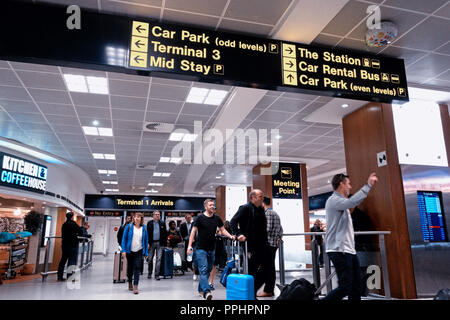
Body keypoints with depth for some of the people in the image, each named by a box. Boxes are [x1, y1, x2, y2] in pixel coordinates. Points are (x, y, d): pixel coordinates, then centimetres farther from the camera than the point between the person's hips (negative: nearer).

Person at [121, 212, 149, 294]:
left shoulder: (144, 228, 3)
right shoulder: (129, 227, -2)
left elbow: (146, 240, 6)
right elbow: (124, 238, -2)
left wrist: (146, 252, 4)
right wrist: (123, 250, -10)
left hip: (139, 251, 0)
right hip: (129, 251, 0)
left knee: (137, 268, -9)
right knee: (130, 268, 12)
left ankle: (135, 286, -9)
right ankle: (130, 284, 31)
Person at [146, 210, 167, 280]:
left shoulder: (162, 224, 6)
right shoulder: (149, 223, 5)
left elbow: (165, 234, 6)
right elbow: (147, 233, 2)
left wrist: (164, 244, 0)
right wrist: (148, 243, -6)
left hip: (160, 243, 0)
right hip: (152, 243, 0)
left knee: (158, 259, -4)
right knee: (150, 259, 8)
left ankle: (157, 274, 1)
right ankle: (149, 273, 25)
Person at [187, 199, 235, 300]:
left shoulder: (217, 218, 6)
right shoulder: (200, 218, -6)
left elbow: (222, 230, 12)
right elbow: (193, 231, -6)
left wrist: (230, 236, -6)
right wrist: (189, 245, -13)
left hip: (211, 249, 5)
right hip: (201, 249, -5)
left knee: (208, 270, 12)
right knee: (203, 270, -12)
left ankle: (201, 289, 27)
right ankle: (206, 292, -18)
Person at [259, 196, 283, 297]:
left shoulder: (267, 213, -11)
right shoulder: (275, 213, 19)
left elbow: (268, 229, -19)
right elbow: (280, 229, 17)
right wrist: (278, 237, 9)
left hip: (268, 243, -9)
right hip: (274, 243, 9)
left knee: (268, 267, -5)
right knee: (271, 267, 12)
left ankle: (268, 290, 0)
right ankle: (271, 289, 18)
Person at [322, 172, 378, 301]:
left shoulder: (341, 201, 21)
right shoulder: (333, 200, -12)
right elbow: (352, 202, -31)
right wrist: (368, 185, -24)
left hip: (349, 250, 10)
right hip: (339, 251, -10)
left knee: (356, 286, 12)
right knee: (345, 288, -9)